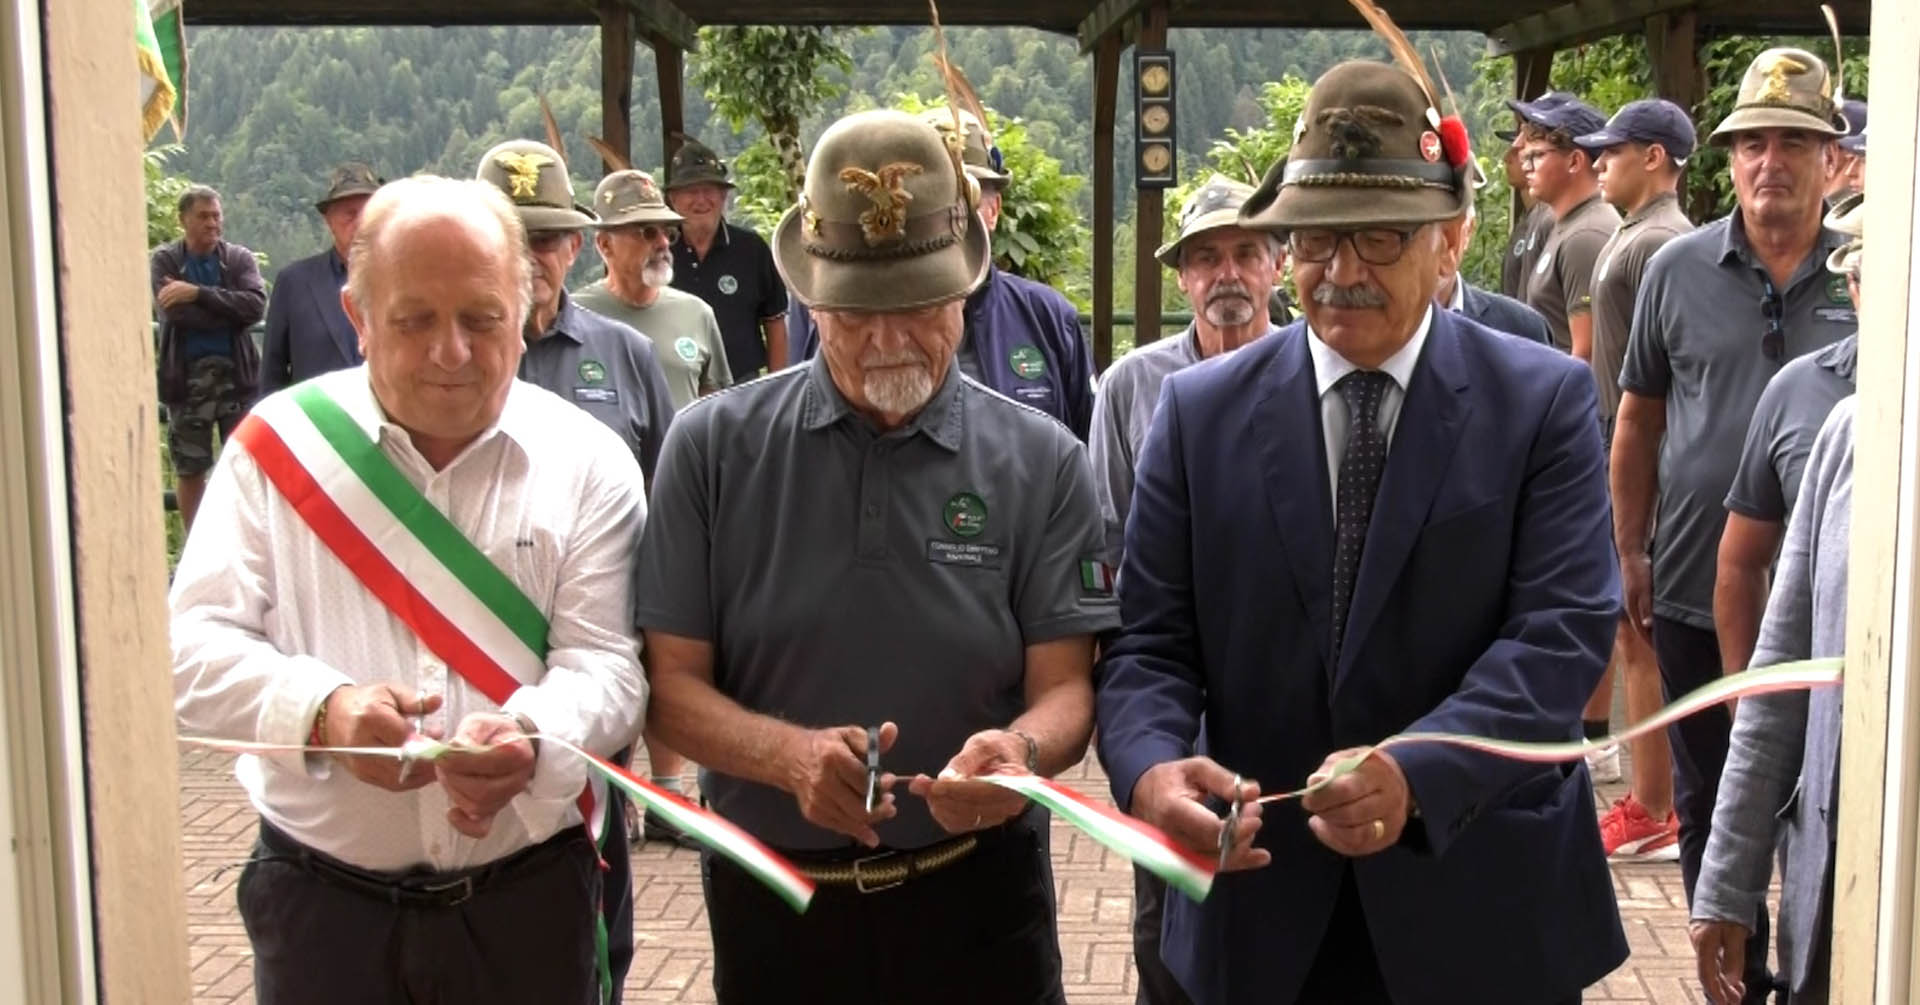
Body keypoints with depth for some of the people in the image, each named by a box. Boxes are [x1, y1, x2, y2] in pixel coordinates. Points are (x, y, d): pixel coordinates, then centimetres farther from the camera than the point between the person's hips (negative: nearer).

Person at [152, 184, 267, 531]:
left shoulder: (240, 259, 4)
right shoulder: (163, 261, 1)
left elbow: (256, 305, -13)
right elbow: (173, 312, -15)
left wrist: (199, 294, -19)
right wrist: (229, 312, -12)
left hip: (236, 374, 1)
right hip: (187, 377, 0)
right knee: (189, 469, 9)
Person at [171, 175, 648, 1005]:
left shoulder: (586, 463, -2)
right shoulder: (280, 445, -2)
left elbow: (603, 663, -8)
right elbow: (194, 649, -4)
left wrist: (532, 740, -30)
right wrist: (323, 710, -24)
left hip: (529, 898, 1)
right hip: (320, 897, 0)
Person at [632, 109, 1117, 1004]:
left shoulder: (1040, 463, -4)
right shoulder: (713, 447, -5)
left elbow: (1064, 691, -5)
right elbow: (673, 685, -5)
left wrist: (1020, 748, -28)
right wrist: (791, 754, -24)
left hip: (975, 896, 0)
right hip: (772, 900, 1)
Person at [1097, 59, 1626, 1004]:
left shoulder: (1544, 400, -4)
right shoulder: (1199, 410, 1)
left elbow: (1563, 628, -13)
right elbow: (1150, 640, -2)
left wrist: (1418, 775, -29)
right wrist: (1151, 768, -23)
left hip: (1482, 901, -1)